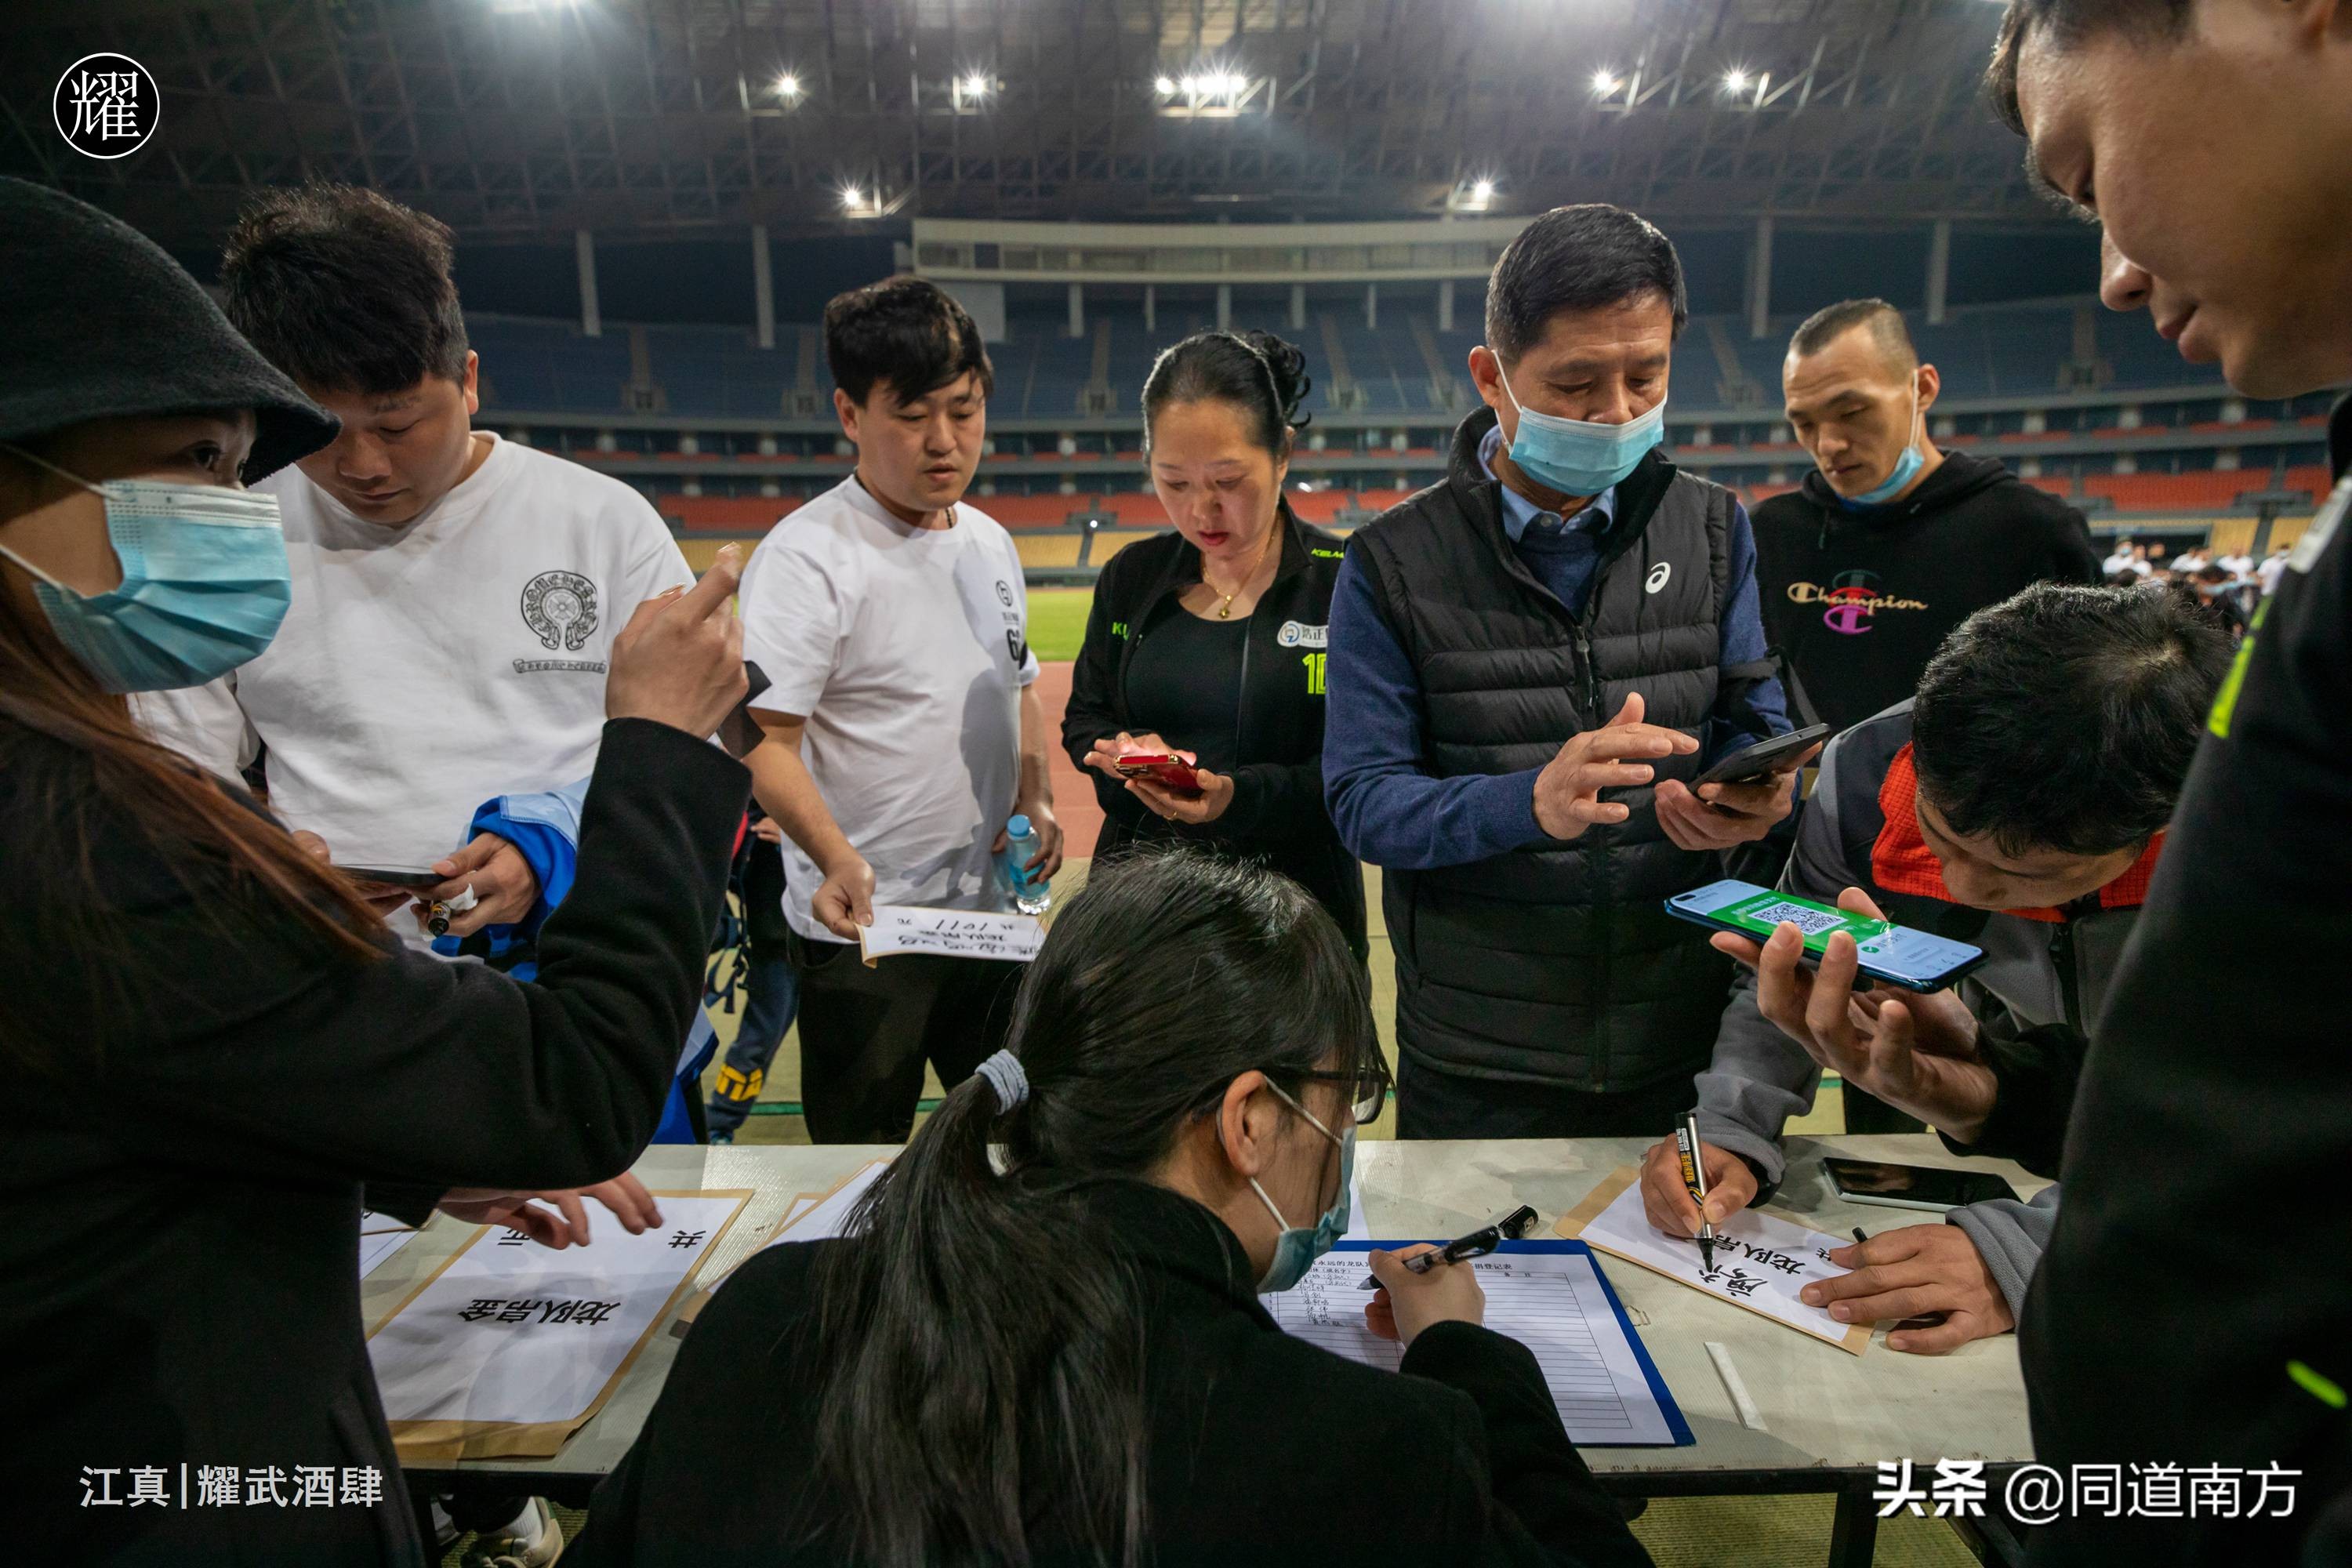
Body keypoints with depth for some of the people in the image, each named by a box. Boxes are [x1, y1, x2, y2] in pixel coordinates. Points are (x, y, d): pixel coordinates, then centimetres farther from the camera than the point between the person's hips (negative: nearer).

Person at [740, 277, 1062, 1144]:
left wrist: (1034, 800, 4)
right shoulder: (807, 556, -16)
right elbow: (765, 738, -21)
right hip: (862, 928, -7)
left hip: (992, 911, 7)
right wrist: (836, 859, -36)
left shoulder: (992, 543, 8)